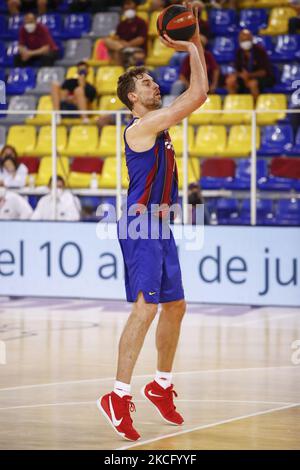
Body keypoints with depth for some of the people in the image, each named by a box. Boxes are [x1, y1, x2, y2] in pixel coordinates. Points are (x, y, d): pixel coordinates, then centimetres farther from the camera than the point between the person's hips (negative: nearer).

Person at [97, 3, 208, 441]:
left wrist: (197, 44, 13)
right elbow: (198, 95, -18)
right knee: (146, 306, -17)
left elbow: (197, 92, 21)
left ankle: (162, 386, 27)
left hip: (159, 225, 10)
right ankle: (118, 396, -21)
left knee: (175, 306, 14)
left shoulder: (158, 123, 15)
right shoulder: (142, 125, -13)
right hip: (141, 224, -10)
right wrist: (191, 50, -7)